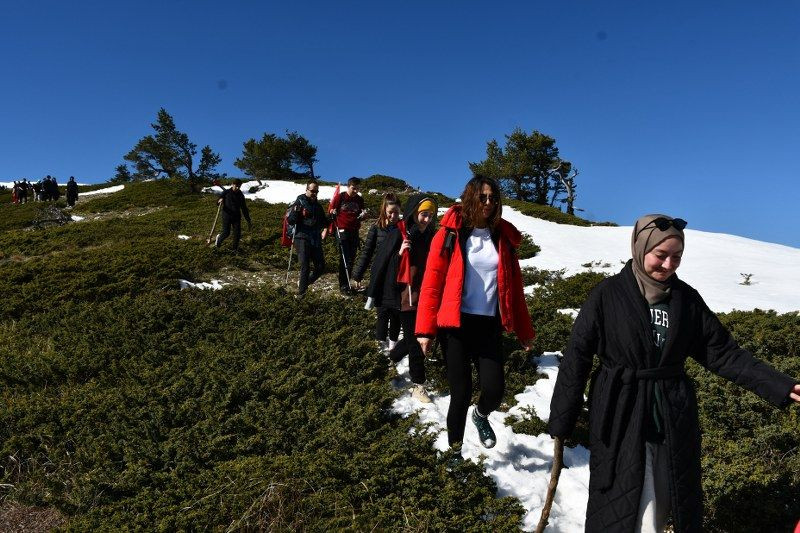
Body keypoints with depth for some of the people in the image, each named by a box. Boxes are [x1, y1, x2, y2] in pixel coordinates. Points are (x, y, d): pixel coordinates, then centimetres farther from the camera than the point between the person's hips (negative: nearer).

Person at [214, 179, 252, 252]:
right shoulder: (226, 192, -4)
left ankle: (234, 249, 17)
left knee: (237, 234, -1)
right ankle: (219, 239, 28)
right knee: (226, 233, -5)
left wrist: (248, 221, 8)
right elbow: (217, 202, 2)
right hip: (227, 216, -3)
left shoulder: (241, 195, 4)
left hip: (236, 217, 3)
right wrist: (220, 200, -25)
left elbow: (244, 209, 9)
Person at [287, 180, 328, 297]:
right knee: (305, 266, -9)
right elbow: (290, 221, -7)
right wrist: (295, 212, -26)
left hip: (316, 240, 6)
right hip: (302, 239, -6)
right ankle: (301, 291, 3)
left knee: (321, 267, 4)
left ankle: (305, 283, 25)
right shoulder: (299, 203, -2)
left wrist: (325, 228, 6)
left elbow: (323, 220, 27)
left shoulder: (318, 206, 14)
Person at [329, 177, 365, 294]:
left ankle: (347, 283, 19)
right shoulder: (340, 197, -3)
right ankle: (343, 285, -2)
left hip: (354, 231, 4)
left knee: (351, 258, 9)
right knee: (344, 258, -7)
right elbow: (331, 210, 6)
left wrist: (362, 215, -3)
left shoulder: (360, 199, 9)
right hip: (342, 231, -4)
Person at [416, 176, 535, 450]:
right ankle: (454, 447, 26)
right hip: (456, 325, -2)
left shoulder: (504, 238, 8)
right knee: (461, 392, 1)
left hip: (489, 325, 3)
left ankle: (481, 415, 31)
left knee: (495, 389, -7)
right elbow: (432, 282, -5)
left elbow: (514, 288, 12)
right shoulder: (451, 234, -2)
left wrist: (524, 330, 12)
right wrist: (425, 328, -10)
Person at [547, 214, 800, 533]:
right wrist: (561, 421, -8)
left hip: (674, 417, 4)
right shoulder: (609, 294, -10)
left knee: (671, 500, 16)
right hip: (621, 417, -4)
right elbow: (577, 356, -9)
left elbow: (721, 351, 6)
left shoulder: (687, 298, 1)